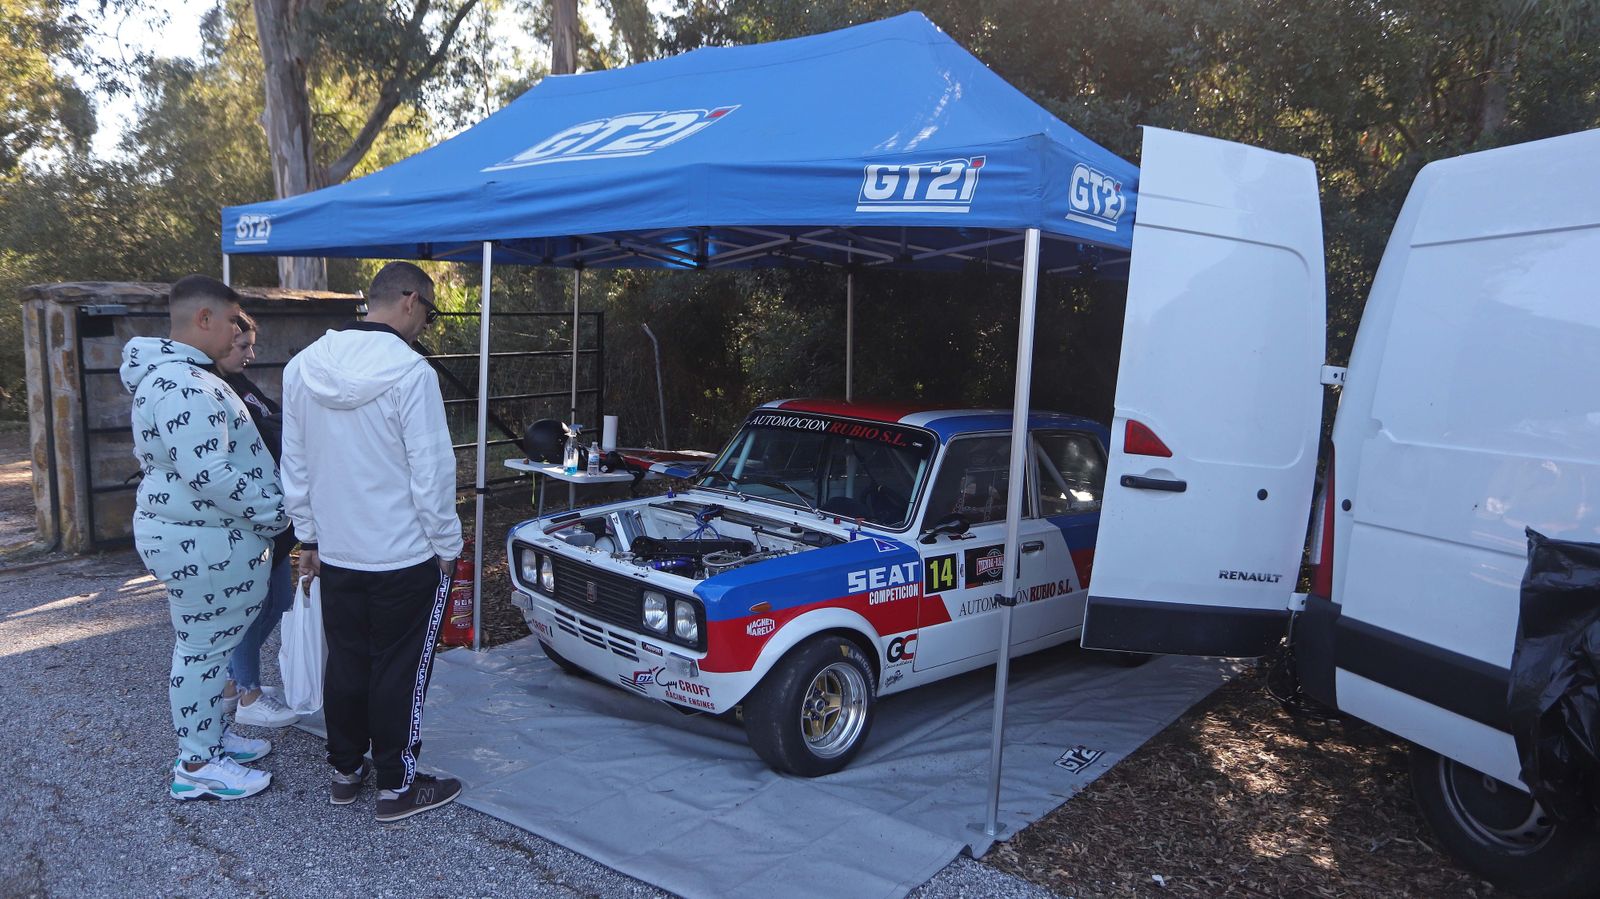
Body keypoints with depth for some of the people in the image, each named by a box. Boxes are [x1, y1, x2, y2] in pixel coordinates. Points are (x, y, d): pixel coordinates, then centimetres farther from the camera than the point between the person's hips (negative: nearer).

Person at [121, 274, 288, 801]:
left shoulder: (172, 374, 13)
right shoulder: (184, 386, -23)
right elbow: (208, 474, -29)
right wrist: (273, 512, -18)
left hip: (193, 534, 11)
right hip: (202, 542, -11)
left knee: (208, 644, 20)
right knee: (203, 649, 0)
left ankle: (211, 735, 34)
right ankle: (196, 767, 13)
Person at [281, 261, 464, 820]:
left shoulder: (302, 369, 3)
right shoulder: (409, 370, -19)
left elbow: (294, 467, 10)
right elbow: (431, 469, -17)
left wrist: (308, 536, 18)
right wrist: (447, 544, -6)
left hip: (335, 554, 7)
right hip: (404, 556, -6)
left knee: (346, 664, 18)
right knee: (400, 671, 6)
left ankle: (345, 771, 32)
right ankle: (397, 786, 17)